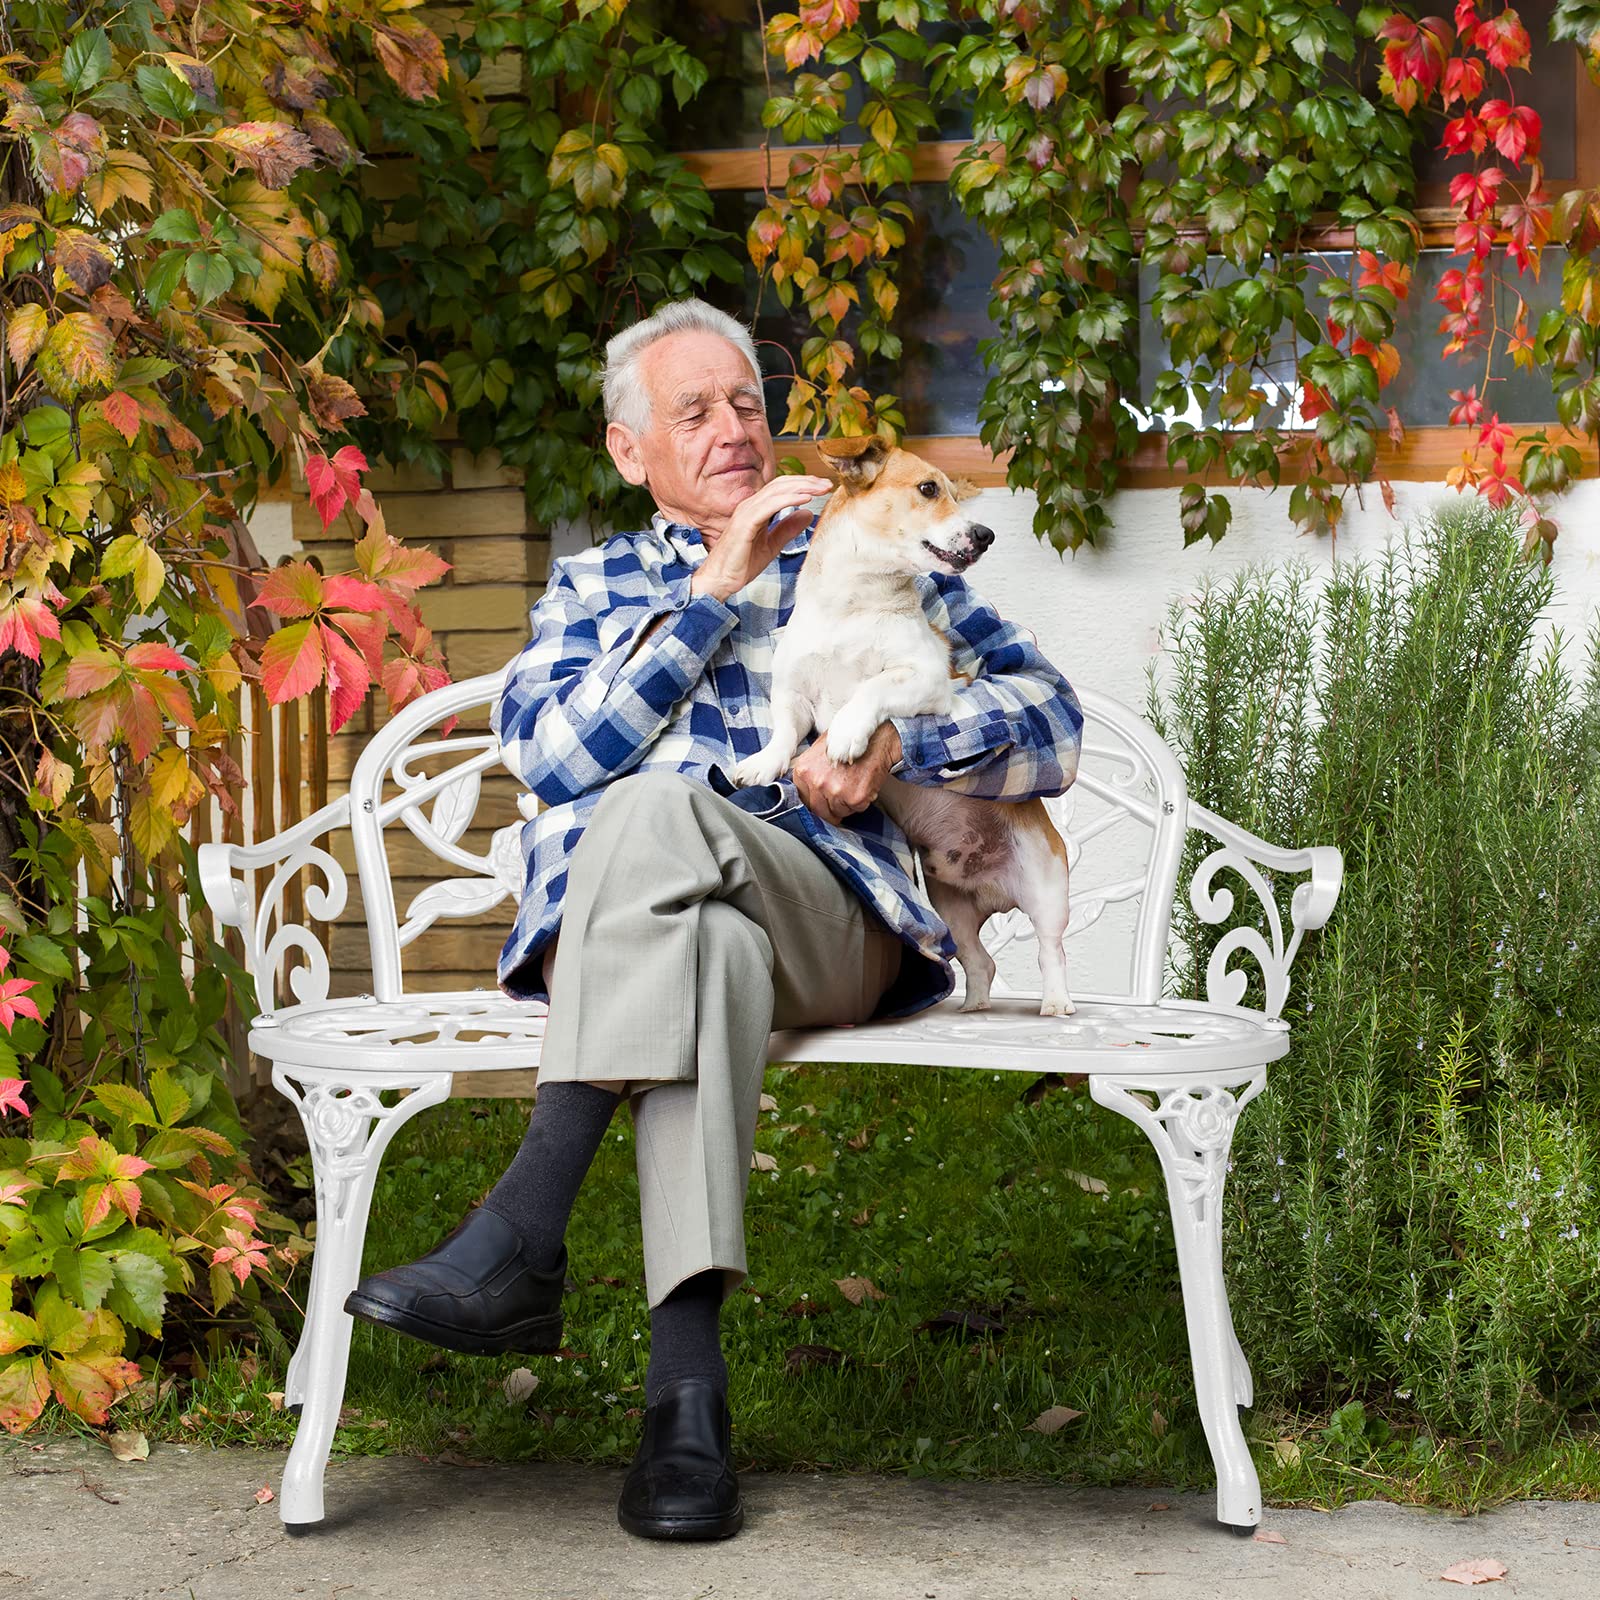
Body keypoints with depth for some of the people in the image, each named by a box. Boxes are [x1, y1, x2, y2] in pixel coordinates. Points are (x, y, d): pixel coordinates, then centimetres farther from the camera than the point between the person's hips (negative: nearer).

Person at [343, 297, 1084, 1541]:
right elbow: (552, 754, 4)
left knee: (661, 808, -35)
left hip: (833, 924, -1)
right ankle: (687, 1379, -47)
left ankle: (520, 1242, -42)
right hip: (602, 930, 1)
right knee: (708, 938, -38)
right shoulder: (594, 585, 27)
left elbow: (1052, 722, 15)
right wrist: (716, 586, 0)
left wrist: (899, 742, -4)